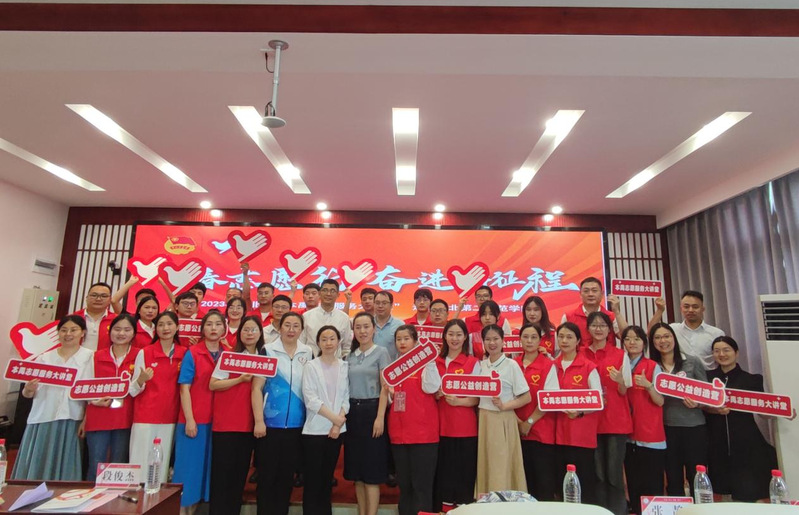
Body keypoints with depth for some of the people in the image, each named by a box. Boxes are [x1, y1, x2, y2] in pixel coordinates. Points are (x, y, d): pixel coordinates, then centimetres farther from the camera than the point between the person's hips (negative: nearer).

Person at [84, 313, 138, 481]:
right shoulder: (97, 356, 6)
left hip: (125, 419, -1)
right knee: (96, 466, 4)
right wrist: (95, 401, -7)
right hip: (98, 418, 1)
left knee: (118, 467, 8)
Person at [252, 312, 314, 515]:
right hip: (270, 423, -3)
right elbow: (257, 387, -6)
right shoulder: (268, 350, -4)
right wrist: (258, 420, -11)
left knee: (287, 475, 13)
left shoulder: (308, 353, 5)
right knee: (266, 474, 7)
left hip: (297, 424, 3)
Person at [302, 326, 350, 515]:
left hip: (337, 429, 3)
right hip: (315, 429, -3)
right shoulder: (311, 366, -6)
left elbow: (346, 397, 2)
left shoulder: (344, 366, 4)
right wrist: (334, 418, -13)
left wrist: (338, 424, -9)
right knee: (313, 479, 3)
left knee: (327, 478, 14)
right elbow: (310, 399, -11)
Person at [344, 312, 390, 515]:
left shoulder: (381, 352, -4)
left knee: (372, 470, -1)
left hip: (371, 410, -5)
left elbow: (385, 388, -9)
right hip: (352, 412, 5)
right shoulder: (350, 356, 11)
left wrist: (380, 417, -16)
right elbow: (346, 387, 13)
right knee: (356, 470, 11)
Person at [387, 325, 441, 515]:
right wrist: (390, 393, 0)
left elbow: (431, 388, -20)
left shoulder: (425, 363, -3)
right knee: (403, 484, 15)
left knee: (422, 485, -1)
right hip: (398, 432, 6)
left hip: (423, 432, -5)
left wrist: (430, 362, -22)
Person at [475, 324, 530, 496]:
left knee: (502, 467, 0)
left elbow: (527, 398, -7)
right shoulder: (480, 365, 7)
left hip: (503, 421, -4)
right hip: (483, 419, 5)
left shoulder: (511, 365, -7)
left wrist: (504, 406, -18)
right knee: (485, 465, 10)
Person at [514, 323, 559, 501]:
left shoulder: (549, 365, -5)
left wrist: (530, 422, -10)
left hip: (542, 430, -3)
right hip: (518, 429, 3)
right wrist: (517, 420, -6)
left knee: (544, 477, 3)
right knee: (525, 476, 12)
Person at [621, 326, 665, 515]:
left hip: (651, 437, -4)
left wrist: (648, 386, -26)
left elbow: (660, 401, -9)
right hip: (628, 435, 4)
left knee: (652, 486, -2)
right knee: (632, 485, 10)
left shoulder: (653, 367, -3)